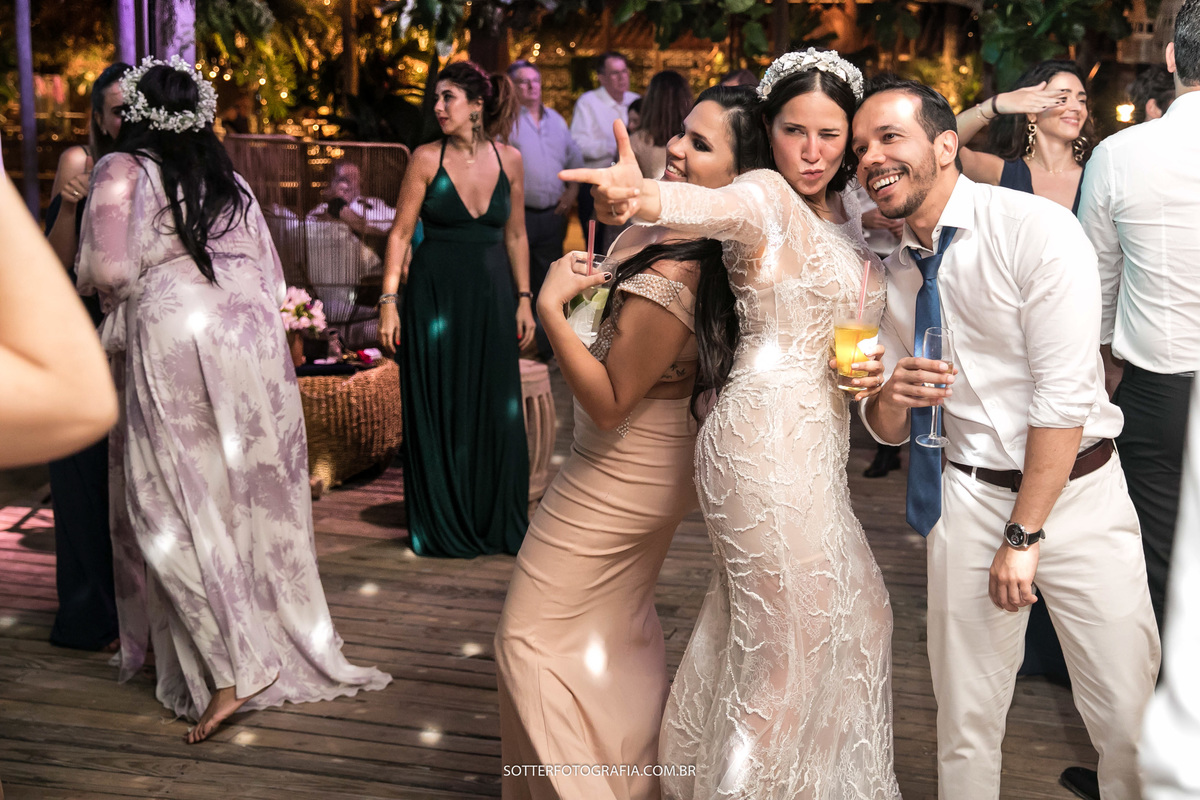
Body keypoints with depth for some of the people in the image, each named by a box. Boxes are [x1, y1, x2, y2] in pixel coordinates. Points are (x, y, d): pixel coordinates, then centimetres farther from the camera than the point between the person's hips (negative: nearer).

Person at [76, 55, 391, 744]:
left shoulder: (123, 170, 3)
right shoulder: (231, 181, 18)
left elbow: (106, 271, -7)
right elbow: (271, 274, 17)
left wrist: (115, 303, 14)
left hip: (172, 336, -5)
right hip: (252, 340, 5)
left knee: (177, 505, 0)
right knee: (253, 494, 13)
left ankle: (232, 669, -5)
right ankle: (292, 643, 24)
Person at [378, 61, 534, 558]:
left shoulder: (509, 160, 3)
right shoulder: (427, 158, -4)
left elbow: (516, 236, 10)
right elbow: (401, 233, -4)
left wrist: (524, 299, 7)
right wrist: (388, 301, -10)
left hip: (491, 295, 2)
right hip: (435, 294, -2)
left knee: (496, 411, 7)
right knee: (438, 410, 5)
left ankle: (499, 524, 22)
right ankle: (443, 527, 19)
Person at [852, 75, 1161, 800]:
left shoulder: (1036, 229, -12)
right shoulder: (893, 276, 5)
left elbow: (1066, 393, -16)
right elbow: (886, 430, 10)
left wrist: (1023, 537, -15)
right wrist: (892, 398, -15)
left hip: (1078, 489, -3)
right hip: (969, 498, 4)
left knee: (1128, 716, 0)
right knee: (966, 719, 7)